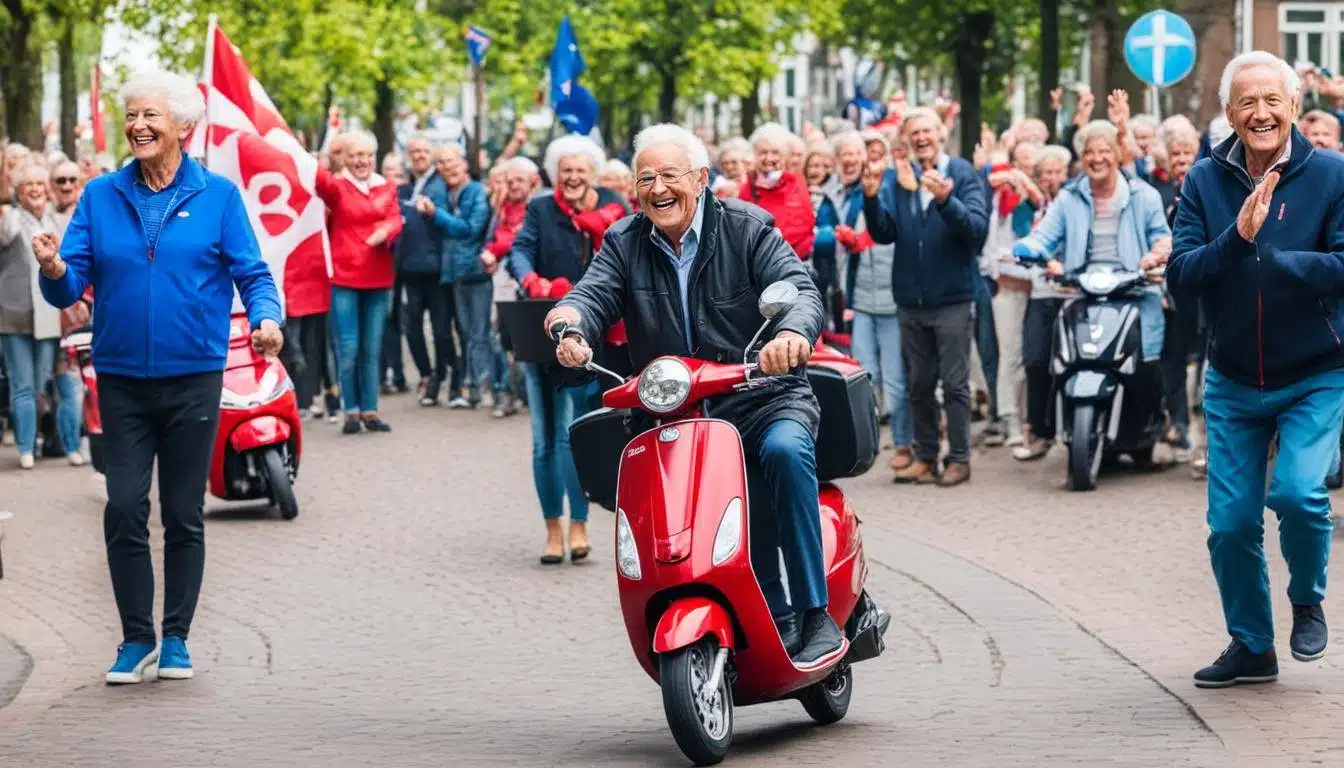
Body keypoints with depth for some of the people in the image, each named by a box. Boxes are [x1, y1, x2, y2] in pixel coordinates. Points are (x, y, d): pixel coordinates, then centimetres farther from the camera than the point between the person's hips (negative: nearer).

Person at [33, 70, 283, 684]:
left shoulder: (218, 196, 1)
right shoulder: (100, 197, 5)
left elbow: (252, 274, -1)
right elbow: (72, 287, 1)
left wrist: (266, 318, -21)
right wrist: (54, 270, -22)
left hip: (193, 380, -1)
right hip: (122, 380, 1)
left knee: (184, 514, 7)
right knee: (124, 510, -2)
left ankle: (176, 639, 18)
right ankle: (136, 638, 9)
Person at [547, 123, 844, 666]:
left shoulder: (747, 230, 1)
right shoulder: (624, 244, 11)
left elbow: (800, 289, -13)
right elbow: (597, 291, -6)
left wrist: (793, 332, -38)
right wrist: (571, 317, -32)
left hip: (764, 398, -2)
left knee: (785, 450, -34)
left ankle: (816, 615, -26)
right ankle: (777, 616, -20)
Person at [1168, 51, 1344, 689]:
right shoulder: (1205, 182, -4)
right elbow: (1181, 278, -13)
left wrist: (1264, 255, -28)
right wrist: (1238, 237, -29)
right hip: (1233, 382, 3)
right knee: (1231, 522, 3)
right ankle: (1251, 647, 24)